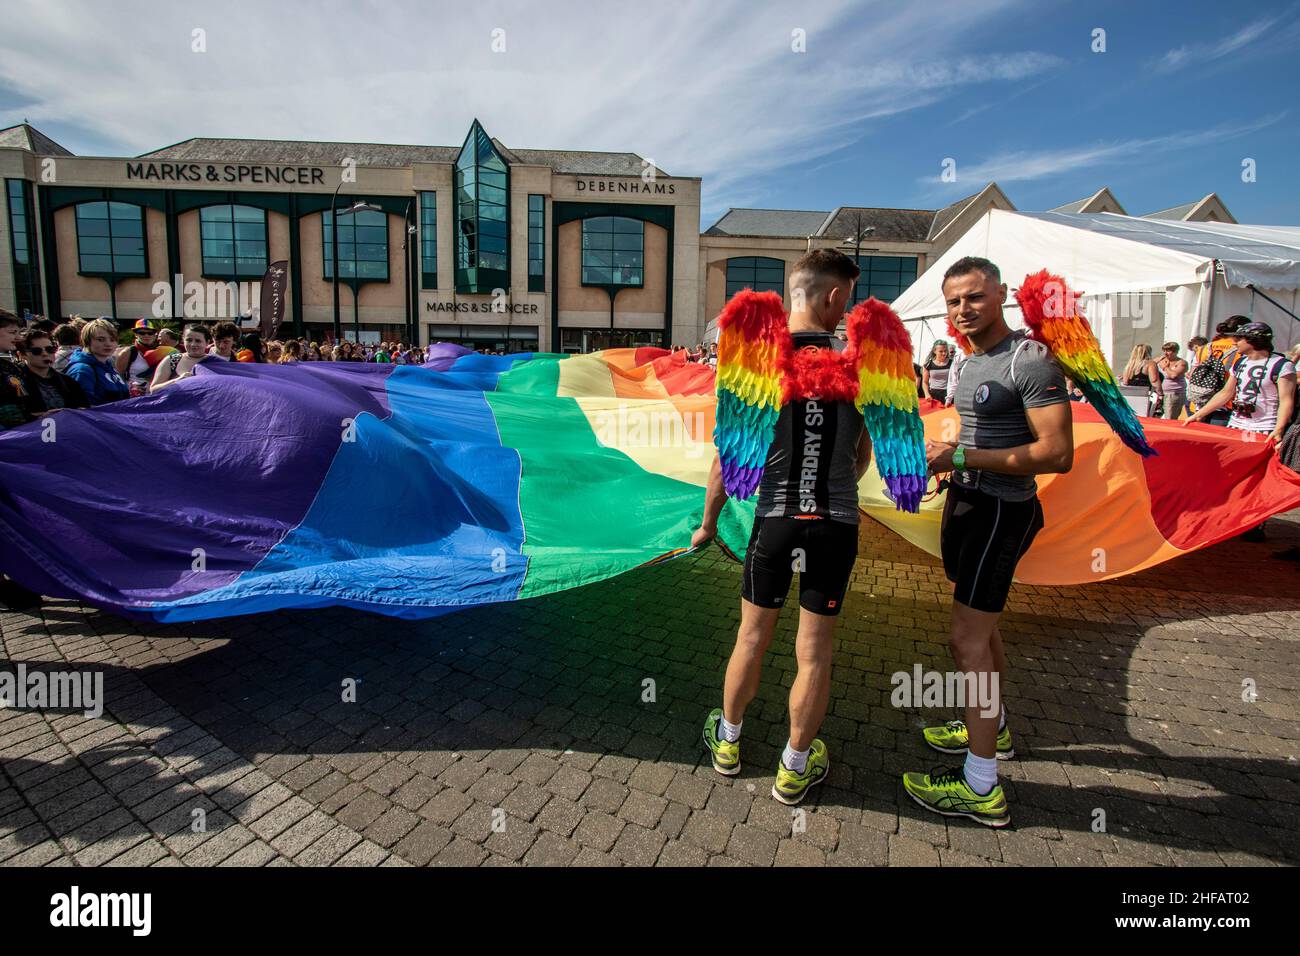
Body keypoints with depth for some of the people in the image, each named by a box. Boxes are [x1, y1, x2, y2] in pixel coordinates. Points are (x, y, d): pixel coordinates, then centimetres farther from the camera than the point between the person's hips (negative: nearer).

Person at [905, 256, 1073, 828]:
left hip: (1002, 511, -10)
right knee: (982, 627, 21)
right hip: (967, 502, 10)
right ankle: (993, 728, 41)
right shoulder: (968, 361, 12)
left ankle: (981, 788, 2)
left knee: (967, 639, -9)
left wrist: (963, 457, -25)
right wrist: (946, 458, 8)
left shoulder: (1030, 360, -16)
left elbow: (1058, 454, -23)